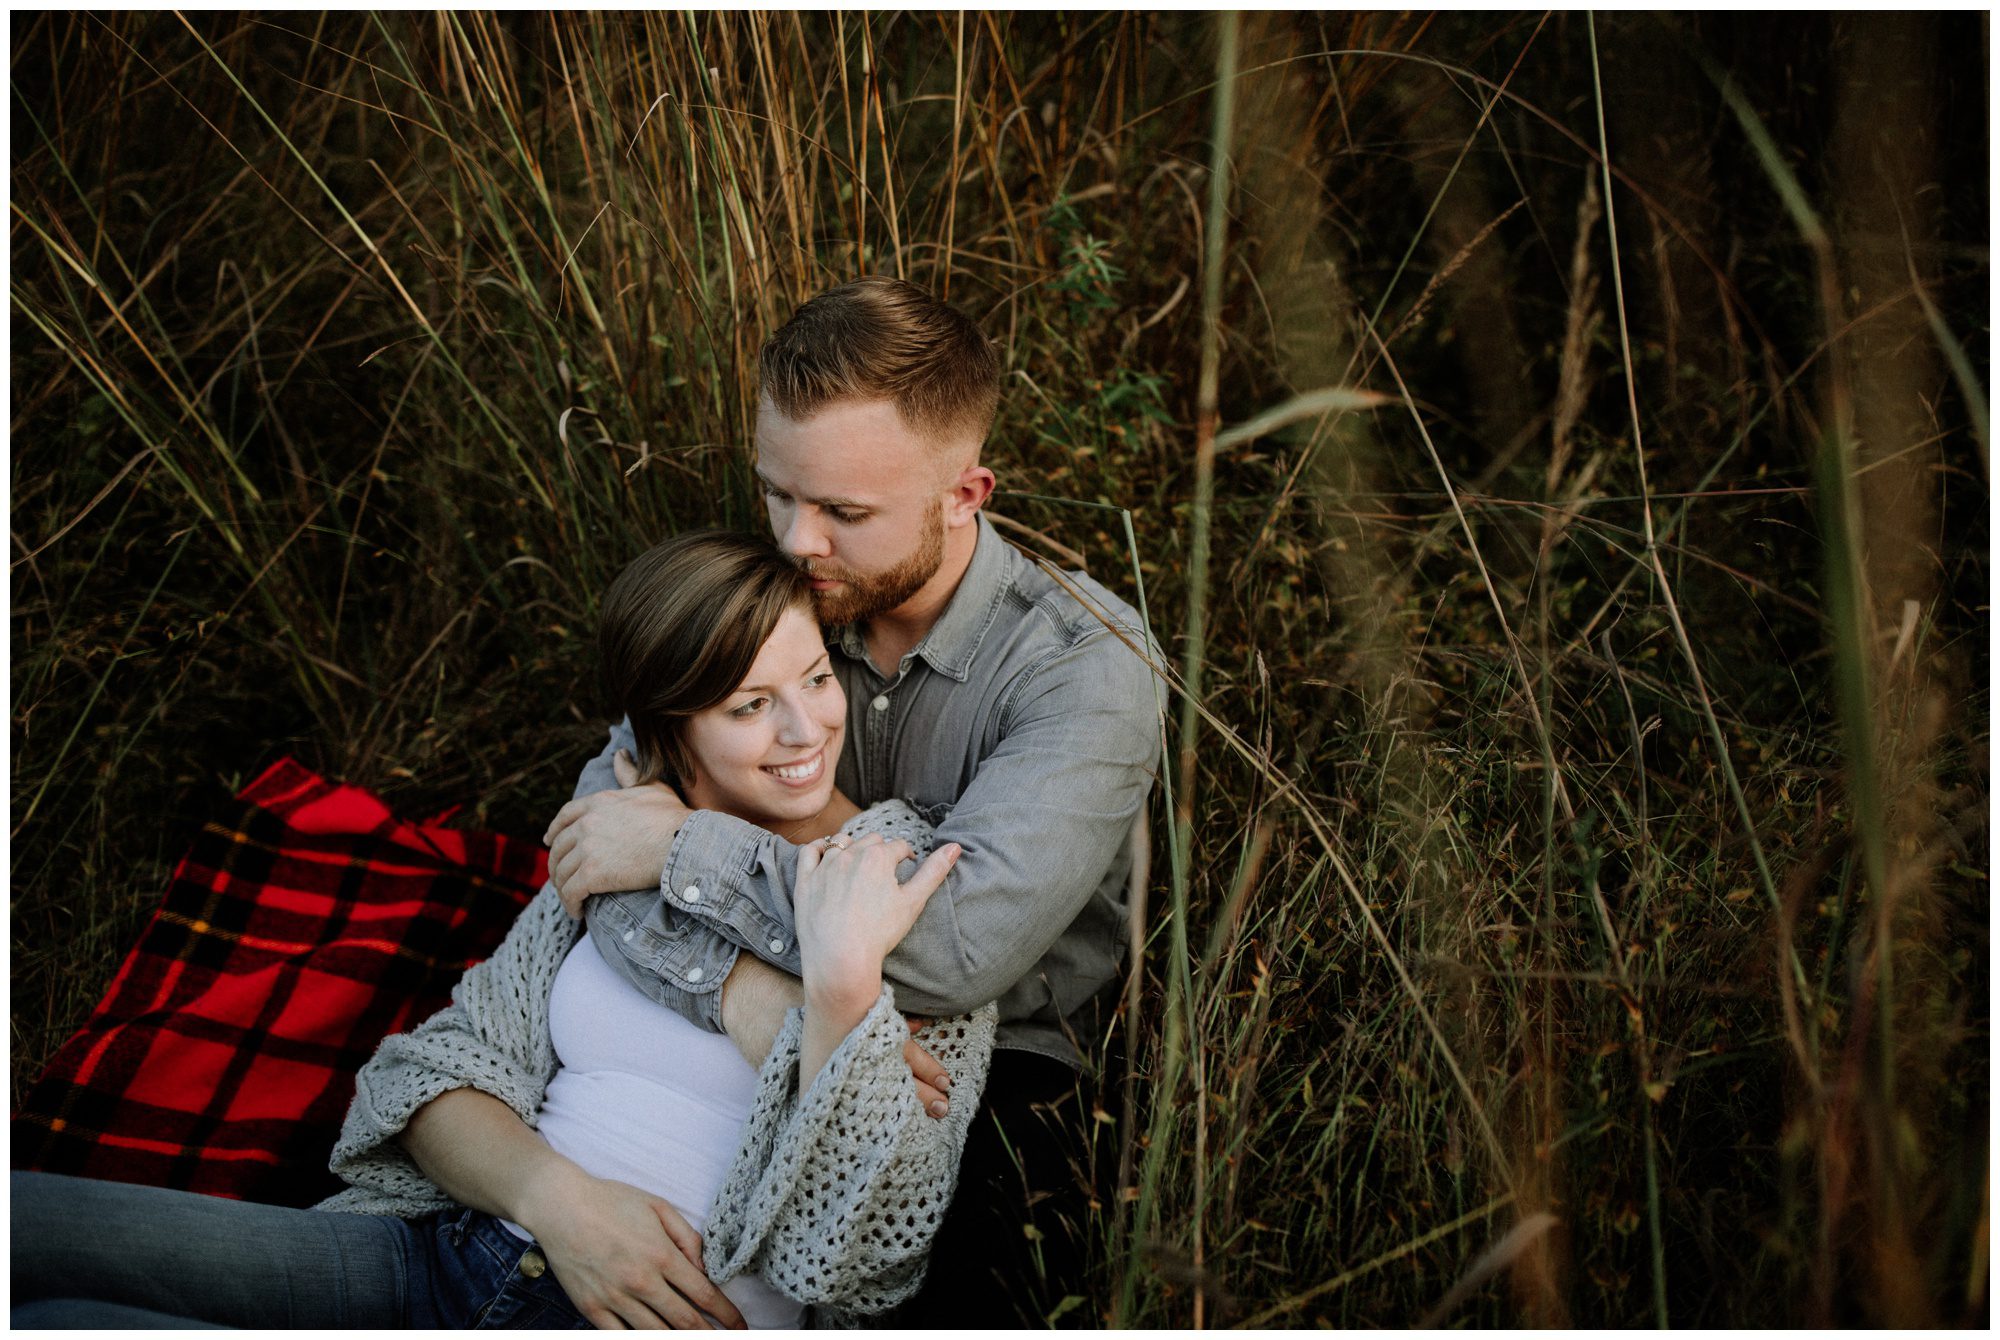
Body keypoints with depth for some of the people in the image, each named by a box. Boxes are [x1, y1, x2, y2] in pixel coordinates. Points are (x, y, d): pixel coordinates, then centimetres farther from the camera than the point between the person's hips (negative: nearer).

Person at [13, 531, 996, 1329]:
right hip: (444, 1256, 6)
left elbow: (856, 1265, -9)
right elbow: (443, 1067, 9)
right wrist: (555, 1194, -12)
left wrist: (842, 984, -23)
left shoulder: (920, 888, -2)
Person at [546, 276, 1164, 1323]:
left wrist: (684, 848, -23)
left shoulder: (1087, 664, -19)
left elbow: (956, 943, -31)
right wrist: (740, 990, -30)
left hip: (991, 1060, -4)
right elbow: (599, 828, -11)